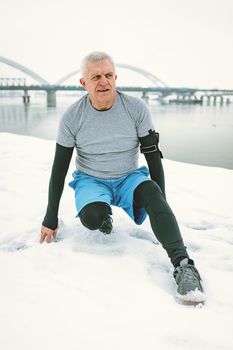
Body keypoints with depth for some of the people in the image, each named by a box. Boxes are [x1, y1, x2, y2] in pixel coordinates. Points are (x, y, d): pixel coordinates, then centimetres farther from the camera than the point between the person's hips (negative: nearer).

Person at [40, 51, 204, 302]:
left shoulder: (136, 108, -11)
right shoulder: (72, 117, -11)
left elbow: (153, 157, -5)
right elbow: (58, 170, -5)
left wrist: (161, 206, -7)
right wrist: (51, 220, -3)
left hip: (129, 178, 0)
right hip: (90, 181, 0)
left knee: (150, 190, -33)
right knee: (91, 217, -32)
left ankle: (182, 264, -36)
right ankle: (104, 214, 6)